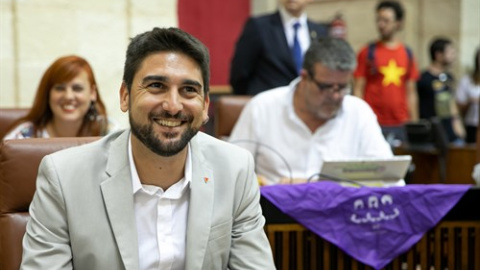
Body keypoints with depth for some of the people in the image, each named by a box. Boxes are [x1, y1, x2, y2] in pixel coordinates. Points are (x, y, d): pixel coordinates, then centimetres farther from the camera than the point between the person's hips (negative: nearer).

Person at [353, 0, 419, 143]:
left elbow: (411, 93, 13)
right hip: (374, 124, -3)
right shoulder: (367, 52, 1)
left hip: (401, 125, 3)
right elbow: (358, 90, 0)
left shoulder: (407, 54, 11)